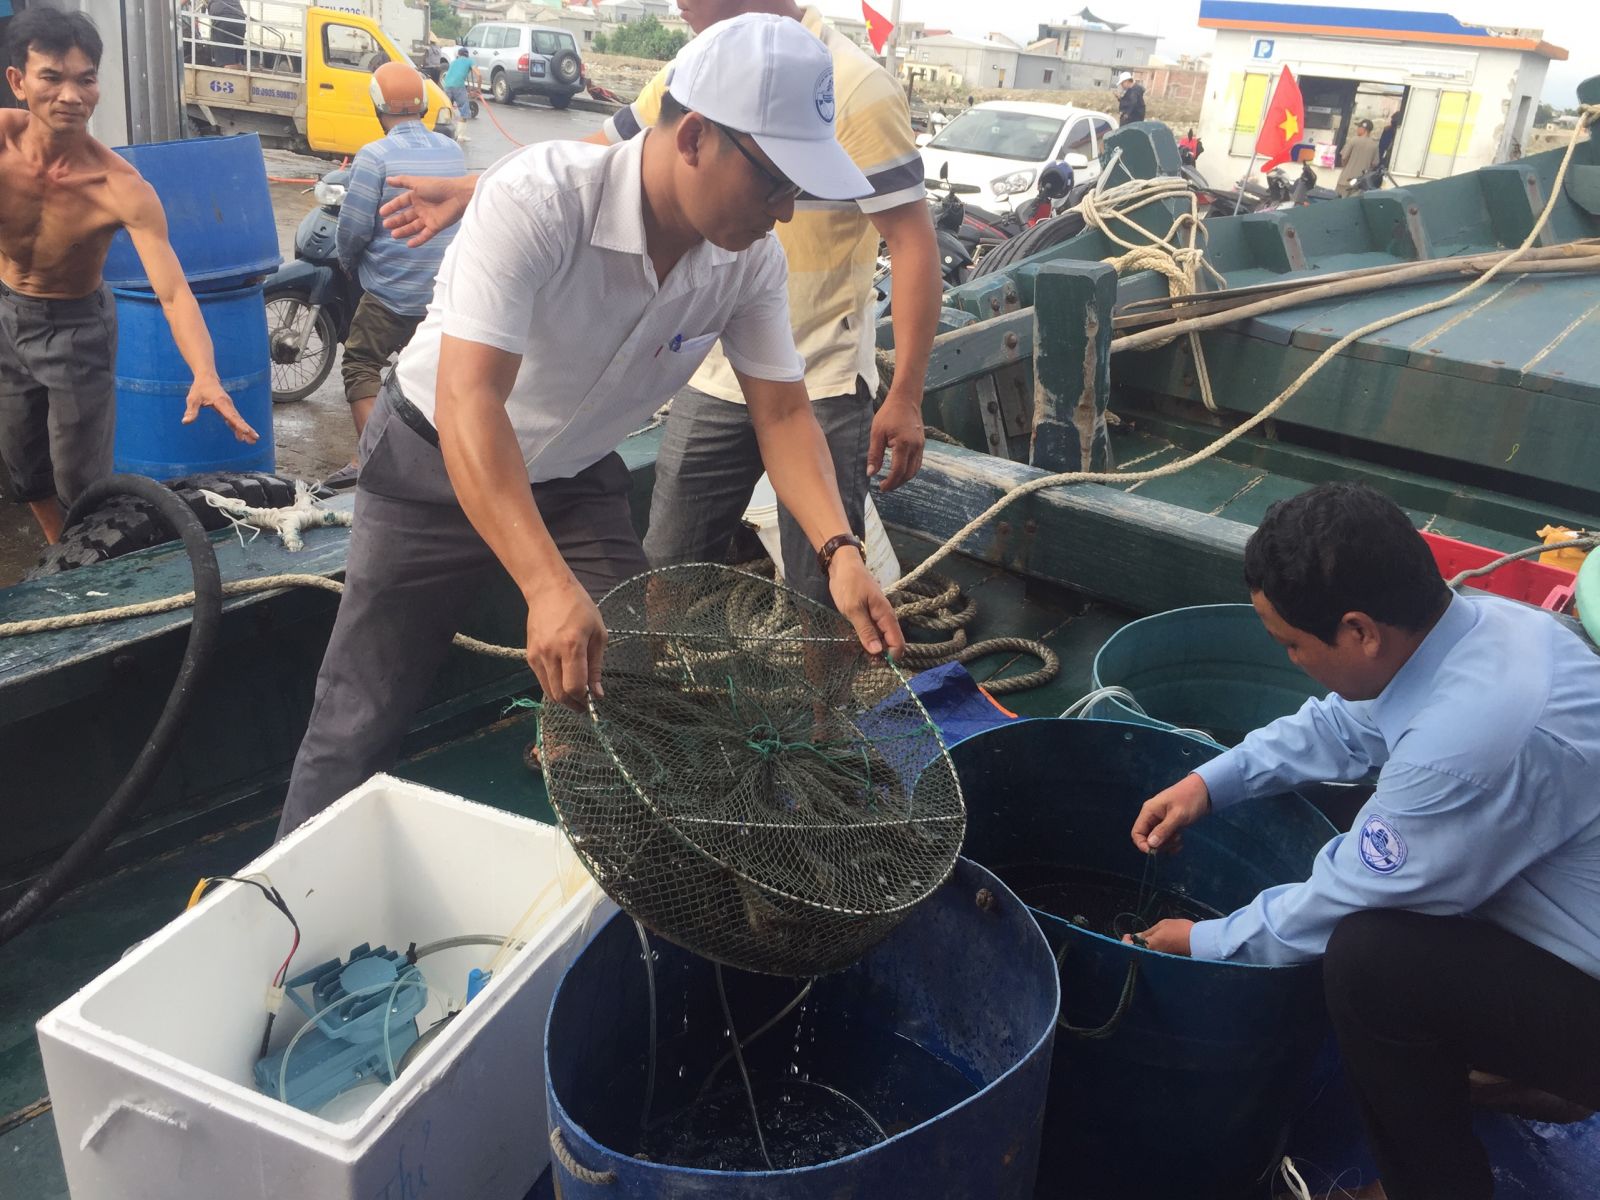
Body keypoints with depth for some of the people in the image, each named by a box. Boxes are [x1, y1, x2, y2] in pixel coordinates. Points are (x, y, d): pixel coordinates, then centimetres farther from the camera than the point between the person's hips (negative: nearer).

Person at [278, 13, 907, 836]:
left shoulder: (750, 260, -16)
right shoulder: (537, 200, -33)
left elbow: (782, 412, -8)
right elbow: (469, 399, -41)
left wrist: (839, 549, -24)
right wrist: (551, 588, -52)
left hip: (577, 481, 5)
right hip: (437, 464, -4)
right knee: (359, 722, 2)